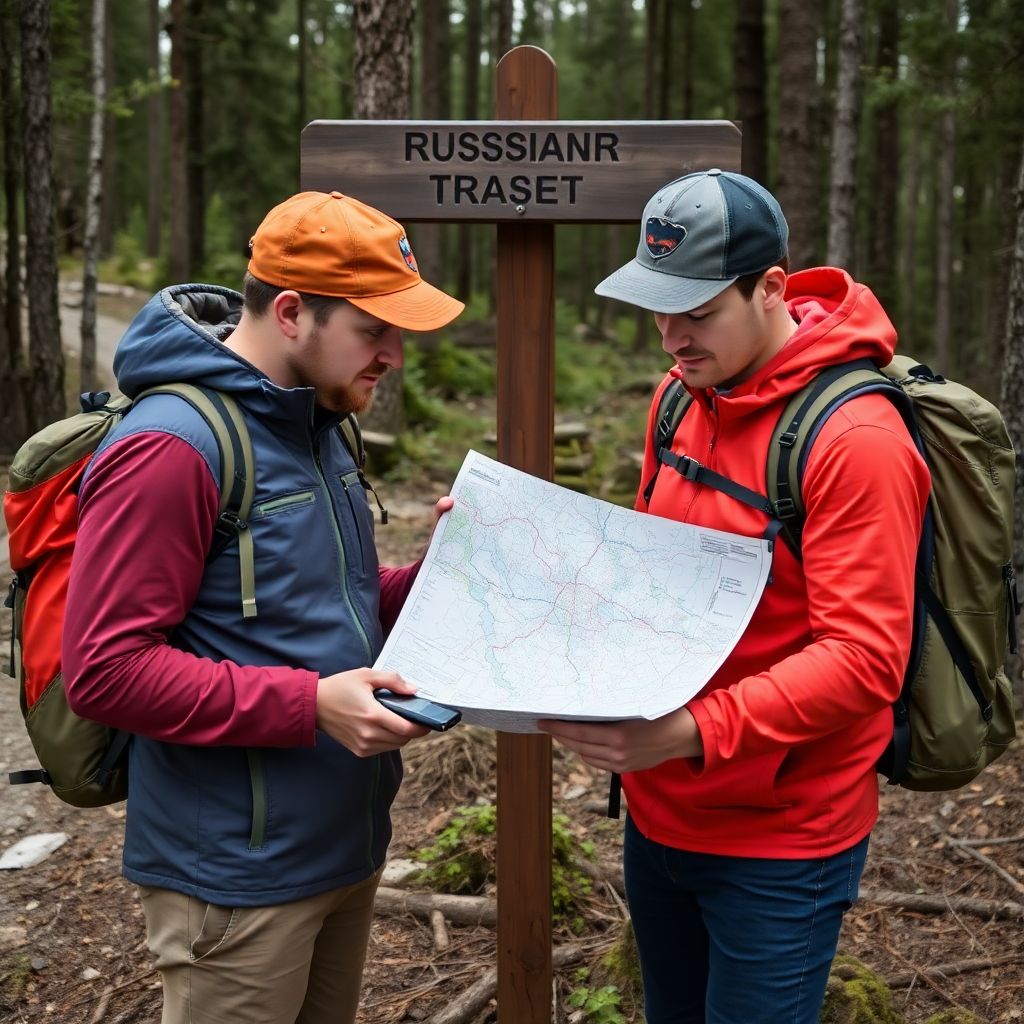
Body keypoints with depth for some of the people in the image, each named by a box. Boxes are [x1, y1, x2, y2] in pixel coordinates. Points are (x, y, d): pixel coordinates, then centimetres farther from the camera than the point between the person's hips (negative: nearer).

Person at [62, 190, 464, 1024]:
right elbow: (105, 670, -22)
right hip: (241, 876, -8)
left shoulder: (318, 425, 9)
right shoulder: (172, 445, -20)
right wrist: (308, 703, -27)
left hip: (346, 846, 9)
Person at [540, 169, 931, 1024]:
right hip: (659, 812, 7)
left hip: (779, 844, -7)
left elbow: (864, 657, -24)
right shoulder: (683, 395, 4)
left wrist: (697, 729, -33)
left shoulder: (854, 436, -21)